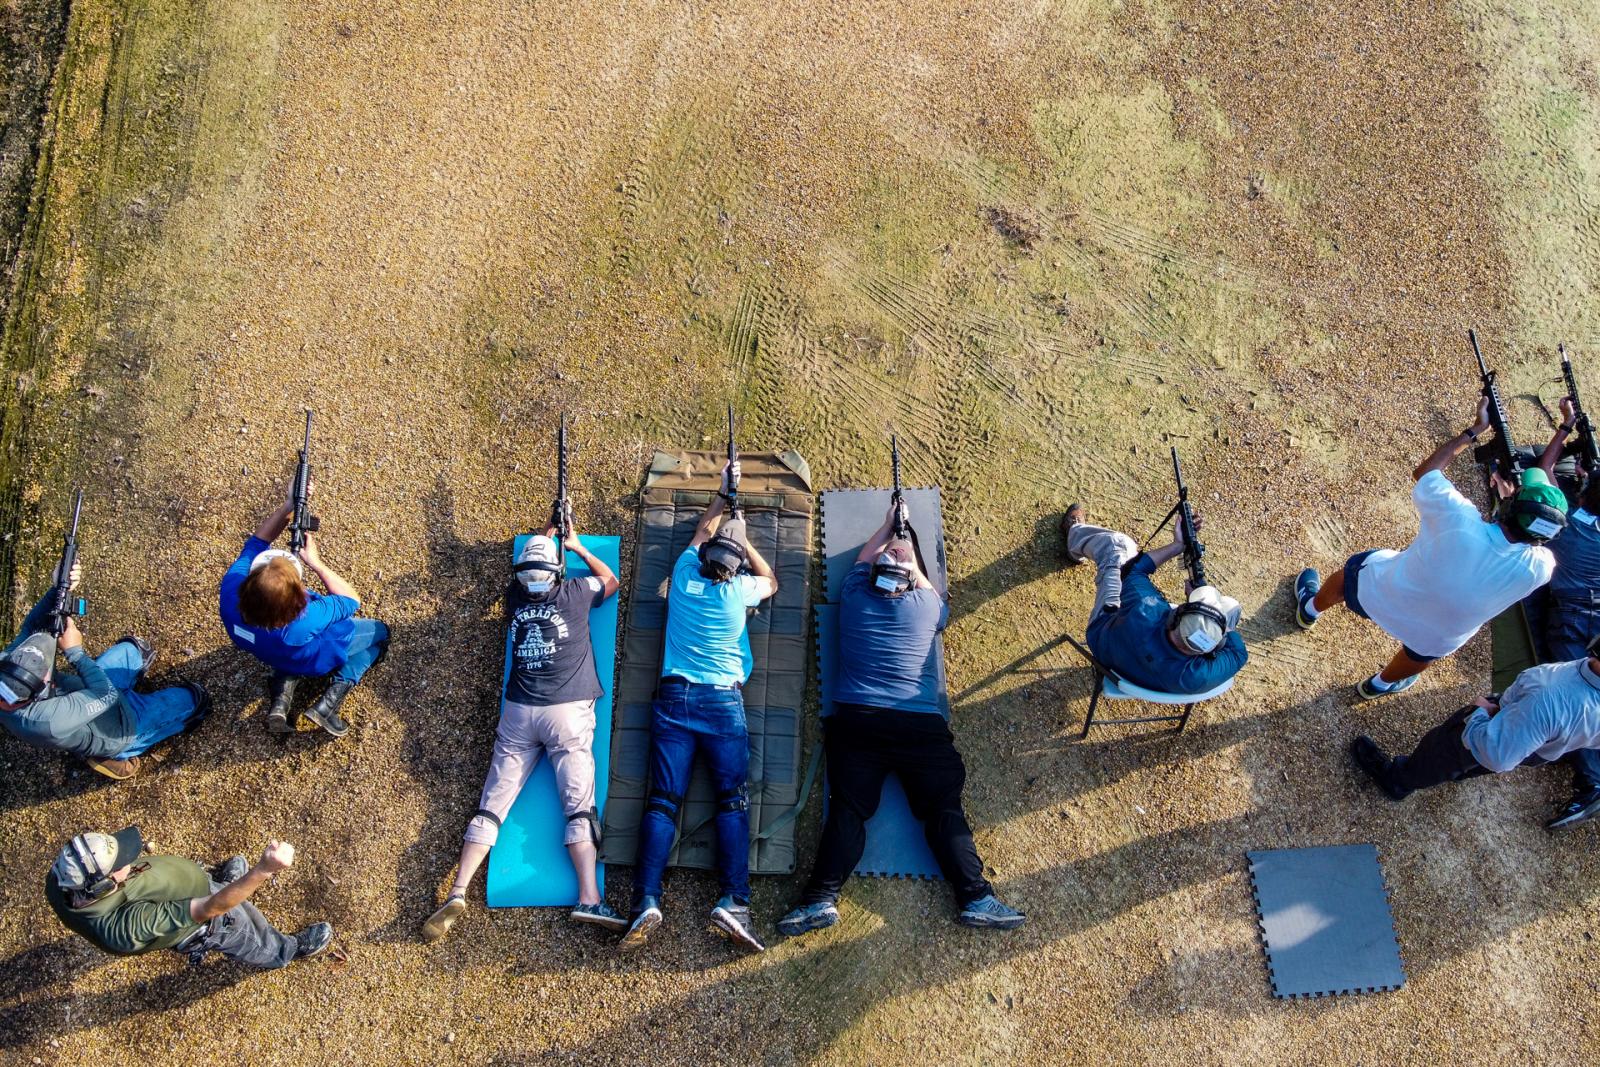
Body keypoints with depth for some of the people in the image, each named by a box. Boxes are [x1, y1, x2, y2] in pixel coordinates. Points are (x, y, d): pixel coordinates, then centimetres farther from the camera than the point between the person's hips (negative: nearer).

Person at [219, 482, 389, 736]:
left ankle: (281, 700, 15)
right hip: (317, 659, -5)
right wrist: (315, 562, -26)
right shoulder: (303, 621, -47)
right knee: (379, 632, 21)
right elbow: (351, 599, -27)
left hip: (276, 657, 5)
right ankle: (328, 704, 5)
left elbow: (257, 542, -18)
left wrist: (289, 506, -27)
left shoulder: (231, 590, -36)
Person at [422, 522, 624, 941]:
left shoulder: (515, 596, 10)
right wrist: (578, 546, 31)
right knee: (579, 806, -10)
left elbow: (527, 564, 36)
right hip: (567, 713, -3)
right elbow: (612, 581, 24)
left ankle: (458, 893, -8)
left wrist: (547, 535, 46)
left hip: (518, 713, 3)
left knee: (492, 805, 2)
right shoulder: (573, 592, 2)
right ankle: (588, 899, -21)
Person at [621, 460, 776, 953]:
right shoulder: (739, 590, 0)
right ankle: (733, 901, -19)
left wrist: (724, 494, 37)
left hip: (673, 698, 2)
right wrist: (744, 539, 31)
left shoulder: (684, 575, 6)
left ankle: (646, 900, -17)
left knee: (662, 800, -3)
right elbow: (771, 580, 25)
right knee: (733, 799, -4)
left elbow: (702, 532, 28)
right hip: (723, 701, -2)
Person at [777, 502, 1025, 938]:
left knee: (848, 809, -5)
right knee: (944, 808, -1)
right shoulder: (927, 605, 6)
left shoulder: (855, 596, 9)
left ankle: (822, 898, -19)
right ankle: (976, 898, -11)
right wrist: (911, 562, 47)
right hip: (920, 724, -1)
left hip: (855, 721, 1)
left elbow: (863, 558, 32)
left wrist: (888, 527, 48)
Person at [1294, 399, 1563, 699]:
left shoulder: (1459, 519, -38)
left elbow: (1425, 472, -16)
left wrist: (1474, 430, -9)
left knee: (1352, 569, 33)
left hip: (1378, 595, -1)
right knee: (1419, 652, 37)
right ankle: (1381, 684, 67)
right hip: (1438, 639, 2)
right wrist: (1512, 495, -7)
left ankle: (1310, 609, 61)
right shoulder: (1538, 568, -32)